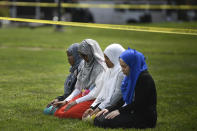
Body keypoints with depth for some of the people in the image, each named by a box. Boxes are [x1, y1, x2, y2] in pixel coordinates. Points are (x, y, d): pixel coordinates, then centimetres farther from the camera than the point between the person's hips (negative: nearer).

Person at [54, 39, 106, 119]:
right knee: (58, 112, -11)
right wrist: (66, 101, 4)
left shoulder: (100, 67, -13)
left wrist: (76, 102, -16)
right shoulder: (86, 66, 15)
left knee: (66, 113, -26)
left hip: (93, 100, -8)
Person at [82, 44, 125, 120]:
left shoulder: (122, 71, -16)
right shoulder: (110, 70, 16)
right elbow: (103, 91, 17)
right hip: (106, 104, 9)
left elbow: (118, 94, -19)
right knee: (85, 116, -3)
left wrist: (100, 108, -16)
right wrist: (93, 107, 6)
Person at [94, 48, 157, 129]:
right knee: (98, 118, -4)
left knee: (105, 121, -22)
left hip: (145, 117, -9)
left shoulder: (145, 78, -17)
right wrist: (109, 109, 4)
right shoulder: (130, 77, 11)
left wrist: (119, 111, -14)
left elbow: (139, 103, -20)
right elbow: (124, 99, 15)